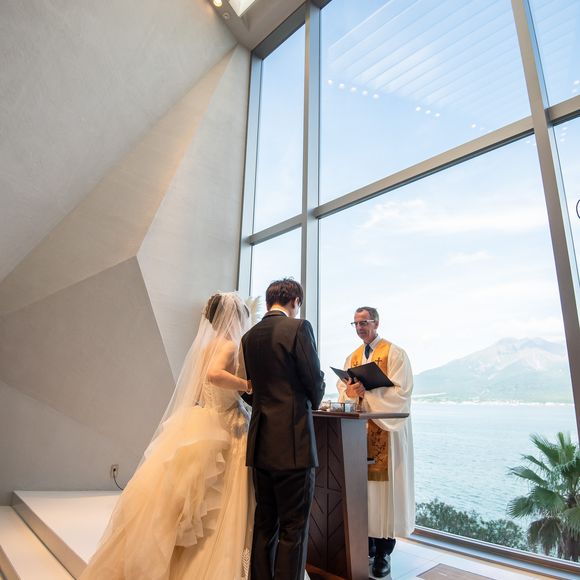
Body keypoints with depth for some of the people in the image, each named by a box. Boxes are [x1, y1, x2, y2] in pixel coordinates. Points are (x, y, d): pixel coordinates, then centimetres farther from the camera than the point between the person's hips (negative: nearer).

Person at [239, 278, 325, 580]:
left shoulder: (249, 336, 7)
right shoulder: (298, 327, -11)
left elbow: (252, 384, 12)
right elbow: (315, 381, -9)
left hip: (260, 442, 7)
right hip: (293, 442, -6)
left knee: (264, 523, 19)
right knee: (293, 529, 6)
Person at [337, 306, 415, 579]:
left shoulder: (395, 353, -4)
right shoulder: (352, 357, 14)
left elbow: (400, 392, -12)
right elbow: (341, 389, 10)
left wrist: (365, 392, -21)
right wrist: (349, 391, -13)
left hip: (386, 429, -4)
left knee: (384, 485, -1)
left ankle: (384, 551, 13)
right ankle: (367, 544, 19)